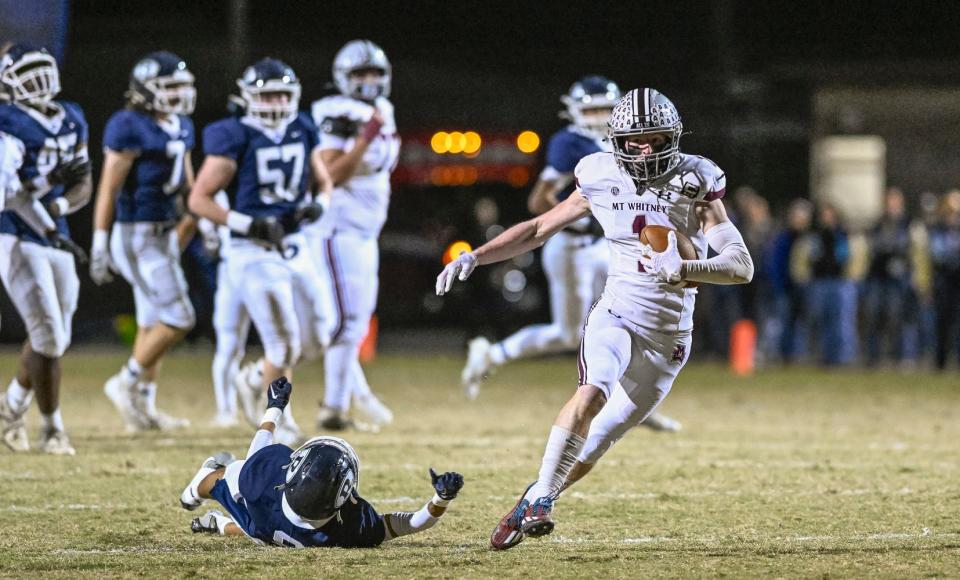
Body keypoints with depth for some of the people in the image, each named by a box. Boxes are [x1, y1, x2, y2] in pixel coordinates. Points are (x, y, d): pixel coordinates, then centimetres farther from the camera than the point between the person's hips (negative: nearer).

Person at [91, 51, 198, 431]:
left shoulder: (181, 127, 12)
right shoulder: (129, 128, -15)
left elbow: (187, 184, 22)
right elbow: (108, 189, -15)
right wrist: (100, 245, -17)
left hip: (165, 233, 9)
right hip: (137, 235, -9)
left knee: (153, 323, 13)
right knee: (177, 319, -11)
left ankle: (143, 405, 20)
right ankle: (126, 383, 3)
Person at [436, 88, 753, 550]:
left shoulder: (695, 186, -9)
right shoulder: (602, 180, -1)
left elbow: (742, 265, -16)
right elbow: (539, 229, 11)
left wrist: (684, 270, -34)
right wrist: (474, 256, 1)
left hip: (667, 336, 0)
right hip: (616, 314, 0)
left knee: (590, 450, 0)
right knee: (593, 391, -31)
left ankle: (528, 507, 19)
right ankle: (539, 499, -28)